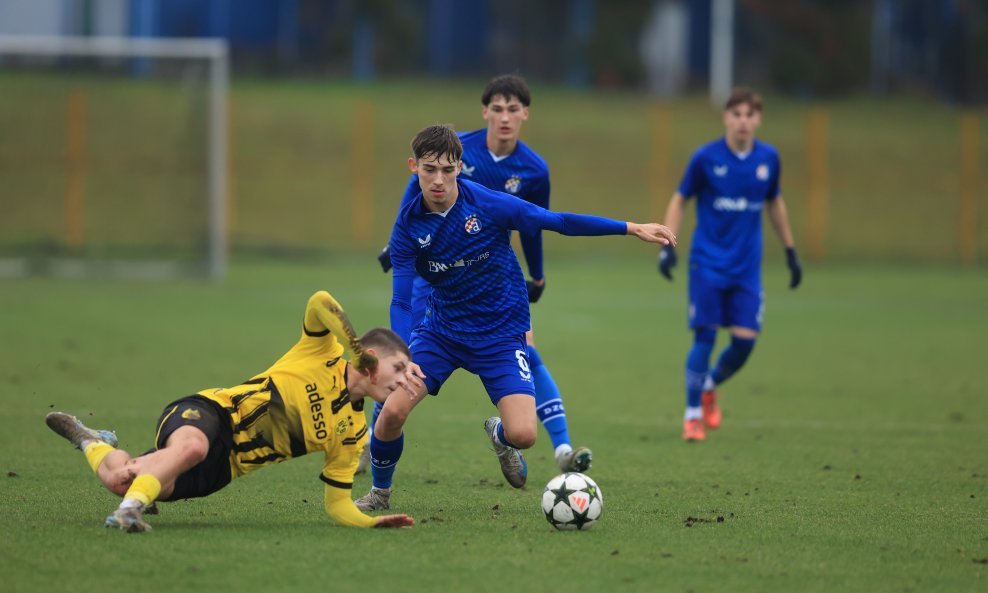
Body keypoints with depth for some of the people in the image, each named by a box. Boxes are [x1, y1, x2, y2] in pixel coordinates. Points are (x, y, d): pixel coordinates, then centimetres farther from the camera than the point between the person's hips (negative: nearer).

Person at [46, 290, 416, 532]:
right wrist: (357, 348, -25)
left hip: (219, 468, 6)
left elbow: (338, 504, 11)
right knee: (190, 447, -43)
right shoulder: (324, 354, -3)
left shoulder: (351, 433, 9)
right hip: (209, 413, -6)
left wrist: (374, 523, -8)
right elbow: (320, 302, -21)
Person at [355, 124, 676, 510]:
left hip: (500, 334, -1)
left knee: (523, 434, -17)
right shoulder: (408, 224, -11)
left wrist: (633, 229, -13)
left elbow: (557, 221, -11)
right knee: (393, 410, -17)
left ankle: (499, 434, 24)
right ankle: (379, 493, 12)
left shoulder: (488, 205, -18)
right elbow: (401, 300, -11)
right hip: (440, 329, 2)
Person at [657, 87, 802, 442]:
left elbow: (774, 203, 17)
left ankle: (709, 387, 28)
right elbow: (679, 200, 2)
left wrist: (791, 252, 19)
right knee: (704, 337, -9)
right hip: (708, 262, -3)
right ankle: (693, 415, 5)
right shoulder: (706, 158, -8)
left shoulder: (768, 159, 2)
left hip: (747, 266, 3)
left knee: (744, 342, -3)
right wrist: (668, 246, -9)